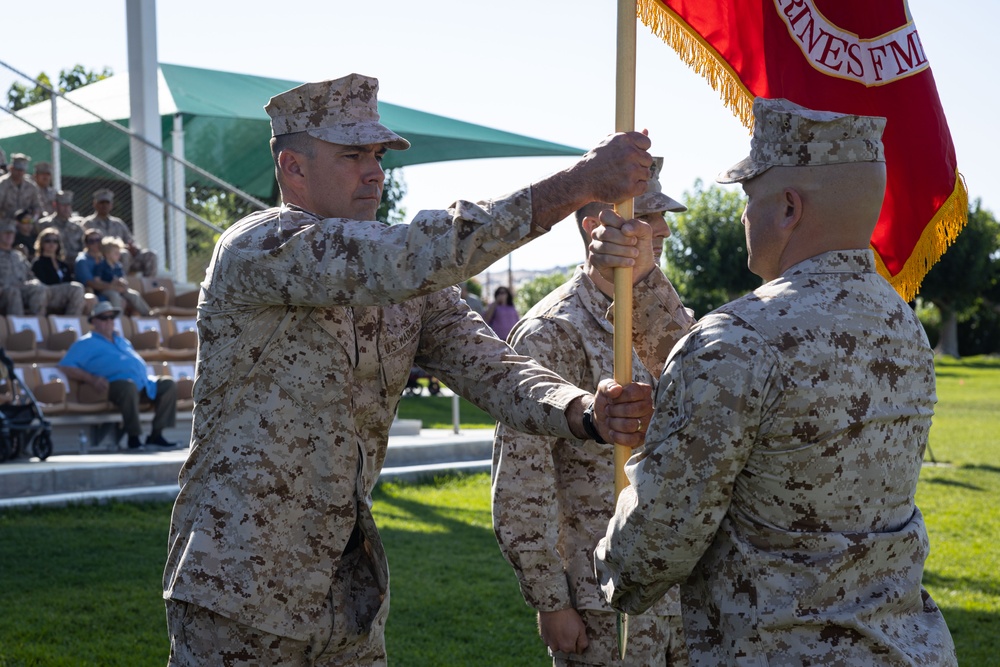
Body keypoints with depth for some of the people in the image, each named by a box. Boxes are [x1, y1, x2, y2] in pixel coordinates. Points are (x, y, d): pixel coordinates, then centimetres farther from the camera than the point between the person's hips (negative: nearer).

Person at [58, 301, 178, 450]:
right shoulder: (87, 342, 8)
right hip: (116, 382, -8)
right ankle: (133, 437, -34)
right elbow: (65, 366, -2)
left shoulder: (119, 339, 32)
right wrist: (91, 379, -15)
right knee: (129, 386, -40)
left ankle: (156, 435, -11)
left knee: (168, 384, -7)